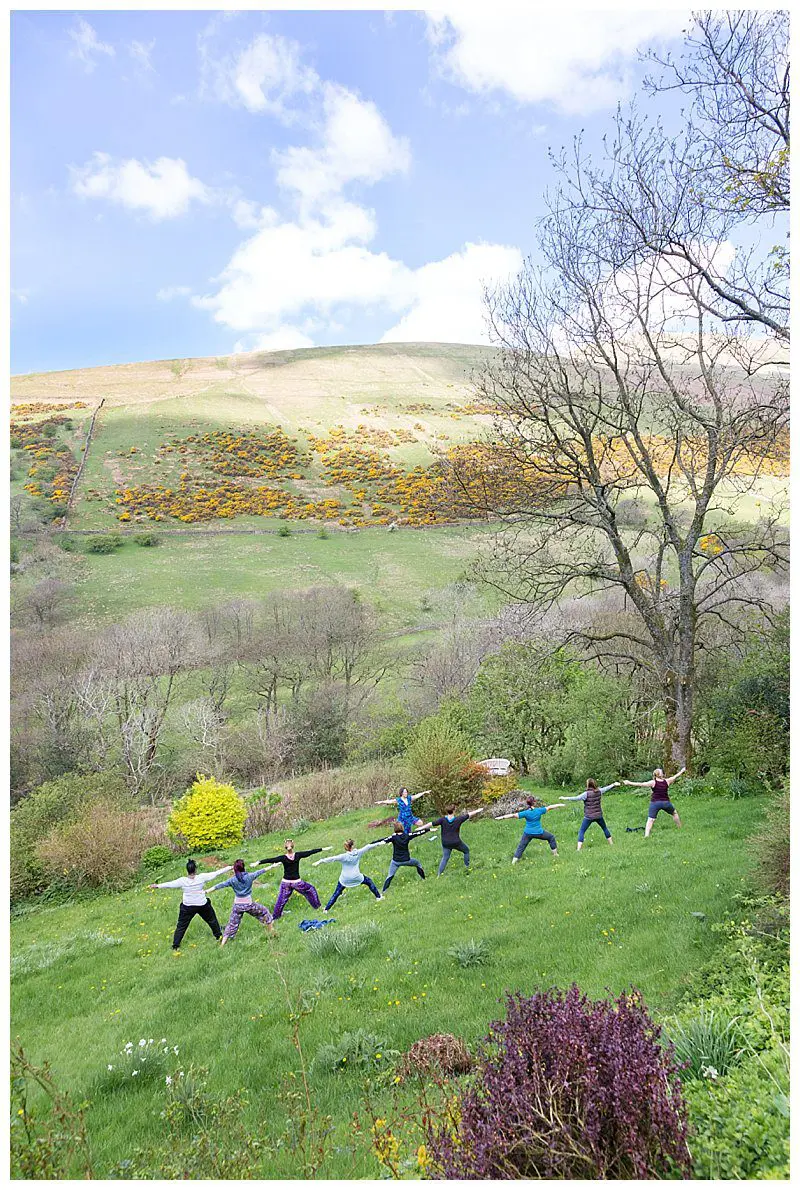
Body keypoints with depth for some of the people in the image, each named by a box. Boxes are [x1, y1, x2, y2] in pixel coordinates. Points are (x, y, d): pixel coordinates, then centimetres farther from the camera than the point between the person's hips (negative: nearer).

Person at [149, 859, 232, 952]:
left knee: (181, 926, 14)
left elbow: (170, 884, -8)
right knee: (212, 920, 22)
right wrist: (229, 867, -4)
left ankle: (175, 945, 15)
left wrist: (157, 886, 6)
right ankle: (219, 935, 34)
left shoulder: (182, 881, -16)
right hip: (202, 905, 0)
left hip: (187, 907, 0)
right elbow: (216, 873, -12)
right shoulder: (202, 878, -17)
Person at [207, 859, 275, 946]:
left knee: (232, 925, 12)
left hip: (237, 905, 1)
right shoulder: (249, 876, -7)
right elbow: (260, 872, 6)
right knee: (264, 912, 23)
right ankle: (271, 930, 30)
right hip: (249, 904, -1)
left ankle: (222, 944, 9)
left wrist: (207, 891, -13)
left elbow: (220, 885, -12)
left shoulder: (232, 880, -8)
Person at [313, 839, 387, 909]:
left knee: (336, 893, 10)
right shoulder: (358, 853, -14)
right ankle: (378, 897, 36)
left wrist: (320, 861, -33)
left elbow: (332, 859, -31)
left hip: (345, 879, -2)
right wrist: (379, 844, 10)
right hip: (356, 877, 2)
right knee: (369, 881, 26)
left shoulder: (344, 856, -23)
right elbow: (368, 847, -1)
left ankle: (326, 909, 12)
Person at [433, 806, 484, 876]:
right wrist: (479, 810, 6)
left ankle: (439, 874, 5)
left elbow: (432, 824, -17)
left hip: (446, 844, 2)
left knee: (445, 858, 12)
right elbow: (469, 814, -5)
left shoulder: (443, 820, -15)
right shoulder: (458, 820, -16)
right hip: (456, 843, -1)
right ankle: (467, 867, 30)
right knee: (466, 851, 24)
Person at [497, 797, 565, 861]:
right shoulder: (539, 810, -11)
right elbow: (549, 807, 2)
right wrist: (559, 805, 14)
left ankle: (514, 860, 2)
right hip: (539, 832, 1)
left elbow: (513, 815, -20)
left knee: (521, 846, 9)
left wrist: (502, 817, -21)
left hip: (528, 833, -1)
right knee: (551, 837, 25)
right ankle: (555, 853, 32)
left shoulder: (526, 813, -14)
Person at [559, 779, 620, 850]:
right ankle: (611, 843, 38)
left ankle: (578, 849, -13)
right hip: (598, 815, 5)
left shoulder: (586, 794, -17)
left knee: (581, 832, -2)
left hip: (589, 816, -5)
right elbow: (606, 788, 18)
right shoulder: (599, 791, -1)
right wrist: (613, 784, 37)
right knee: (605, 828, 28)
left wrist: (565, 798, -23)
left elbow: (576, 798, -24)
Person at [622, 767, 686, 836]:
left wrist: (629, 783, -15)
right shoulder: (667, 781, 1)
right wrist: (682, 771, 35)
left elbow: (641, 784, -15)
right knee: (675, 813, 30)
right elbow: (675, 776, 17)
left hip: (655, 803, -3)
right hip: (666, 802, 3)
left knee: (650, 819, -8)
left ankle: (646, 835, -21)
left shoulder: (653, 783, -7)